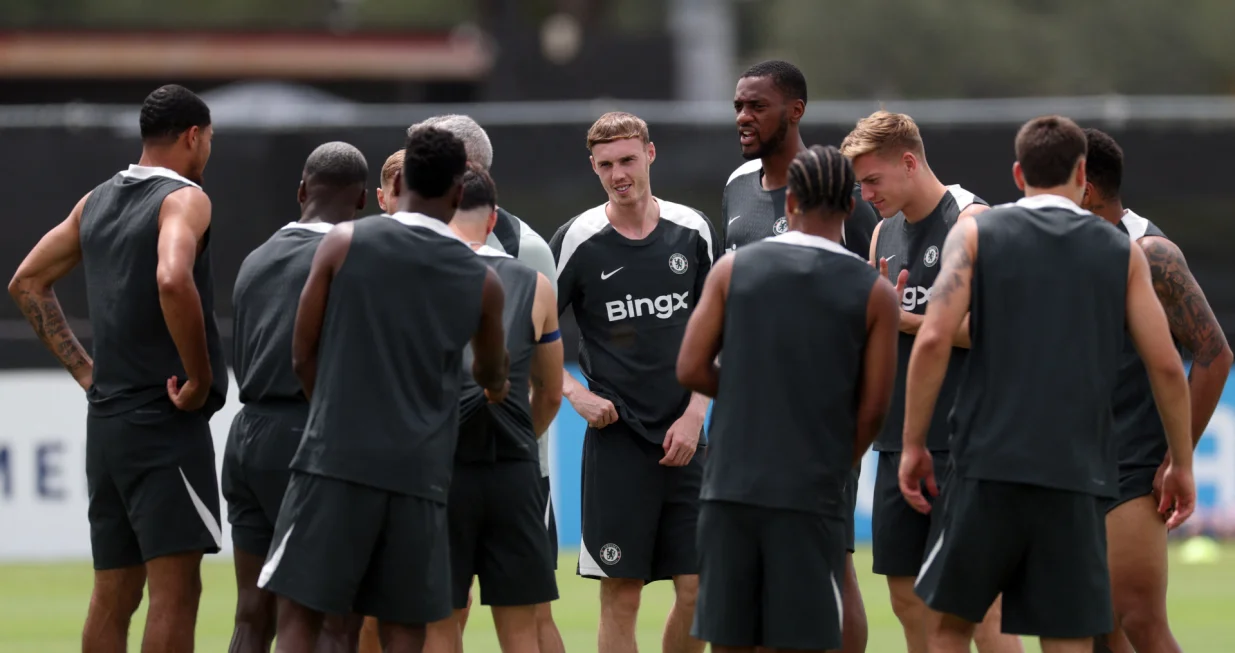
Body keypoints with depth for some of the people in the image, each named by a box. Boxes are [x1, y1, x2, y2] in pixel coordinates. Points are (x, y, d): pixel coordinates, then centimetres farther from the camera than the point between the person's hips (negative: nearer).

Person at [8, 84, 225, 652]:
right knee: (176, 587, -9)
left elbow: (26, 284, 20)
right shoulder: (184, 198, -10)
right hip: (166, 421, -8)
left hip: (106, 418, 8)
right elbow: (172, 281, -30)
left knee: (113, 593, 11)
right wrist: (200, 379, -19)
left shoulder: (96, 202, 14)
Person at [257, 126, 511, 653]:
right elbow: (492, 376, 26)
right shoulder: (481, 282, 6)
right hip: (418, 472, 2)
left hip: (336, 459, -2)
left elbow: (303, 357, 5)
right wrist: (495, 385, 51)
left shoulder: (345, 243, 0)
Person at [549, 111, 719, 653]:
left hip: (684, 438, 3)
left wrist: (695, 413, 1)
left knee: (697, 591, 1)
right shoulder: (577, 241, -4)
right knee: (621, 597, -4)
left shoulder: (692, 231, 5)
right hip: (617, 438, -3)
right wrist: (576, 393, -7)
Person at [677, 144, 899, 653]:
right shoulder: (874, 292, -1)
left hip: (732, 483, 2)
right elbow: (873, 407, 0)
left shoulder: (734, 268, 3)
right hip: (812, 493, -2)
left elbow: (691, 370, 1)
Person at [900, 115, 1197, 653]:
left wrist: (913, 445, 0)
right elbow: (1166, 366, 5)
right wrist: (1181, 464, 16)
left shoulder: (975, 234, 5)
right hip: (1079, 474, 1)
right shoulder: (1121, 252, 9)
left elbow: (933, 341, -7)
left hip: (989, 467, -1)